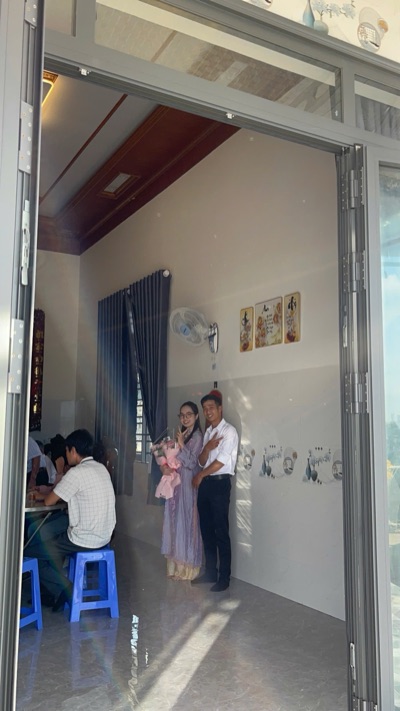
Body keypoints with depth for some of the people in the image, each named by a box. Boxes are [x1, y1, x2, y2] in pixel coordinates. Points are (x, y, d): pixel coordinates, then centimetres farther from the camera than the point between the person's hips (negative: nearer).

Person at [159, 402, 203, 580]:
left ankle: (187, 567, 9)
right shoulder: (181, 434, 12)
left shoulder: (197, 436, -10)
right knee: (175, 521, 11)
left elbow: (192, 463, -16)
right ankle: (177, 565, 22)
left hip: (188, 485, -7)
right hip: (175, 483, 8)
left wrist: (182, 445, -24)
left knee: (186, 522, -1)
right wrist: (164, 467, -5)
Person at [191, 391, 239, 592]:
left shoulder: (229, 431, -8)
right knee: (206, 530, 12)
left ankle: (224, 577, 5)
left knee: (221, 532, -3)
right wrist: (207, 447, -12)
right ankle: (211, 572, 24)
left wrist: (200, 475, -7)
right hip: (205, 484, 8)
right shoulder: (208, 432, 15)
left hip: (220, 484, -8)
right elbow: (202, 461, 9)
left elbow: (221, 461, -15)